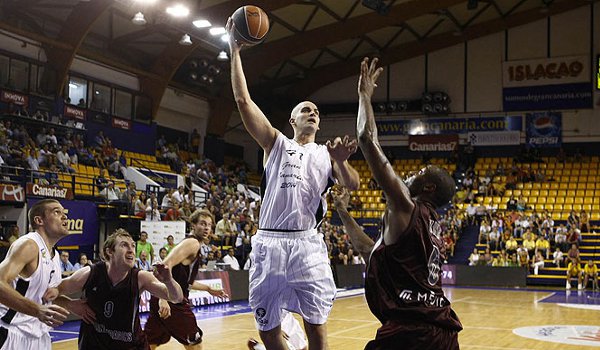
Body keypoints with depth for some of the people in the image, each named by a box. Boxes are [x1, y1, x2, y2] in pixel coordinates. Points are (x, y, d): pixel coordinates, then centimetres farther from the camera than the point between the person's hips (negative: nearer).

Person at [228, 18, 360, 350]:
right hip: (269, 242, 0)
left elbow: (353, 185, 1)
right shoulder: (276, 144, 13)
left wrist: (341, 161, -19)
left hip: (307, 244, 0)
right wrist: (235, 52, 1)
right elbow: (243, 101, 5)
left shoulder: (327, 153, 16)